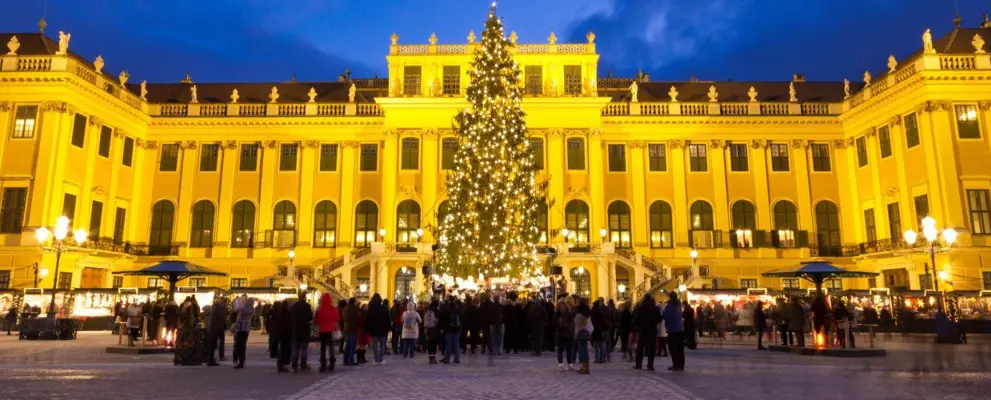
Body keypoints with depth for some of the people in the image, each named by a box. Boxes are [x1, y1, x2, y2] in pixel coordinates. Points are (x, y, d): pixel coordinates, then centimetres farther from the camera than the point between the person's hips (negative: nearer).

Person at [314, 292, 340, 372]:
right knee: (331, 347, 8)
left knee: (323, 347, 10)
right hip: (331, 330, -1)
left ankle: (323, 365, 8)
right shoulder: (333, 308, -12)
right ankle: (331, 365, 3)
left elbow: (316, 320, -1)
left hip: (322, 330, 1)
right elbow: (337, 319, -6)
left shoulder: (319, 308, -8)